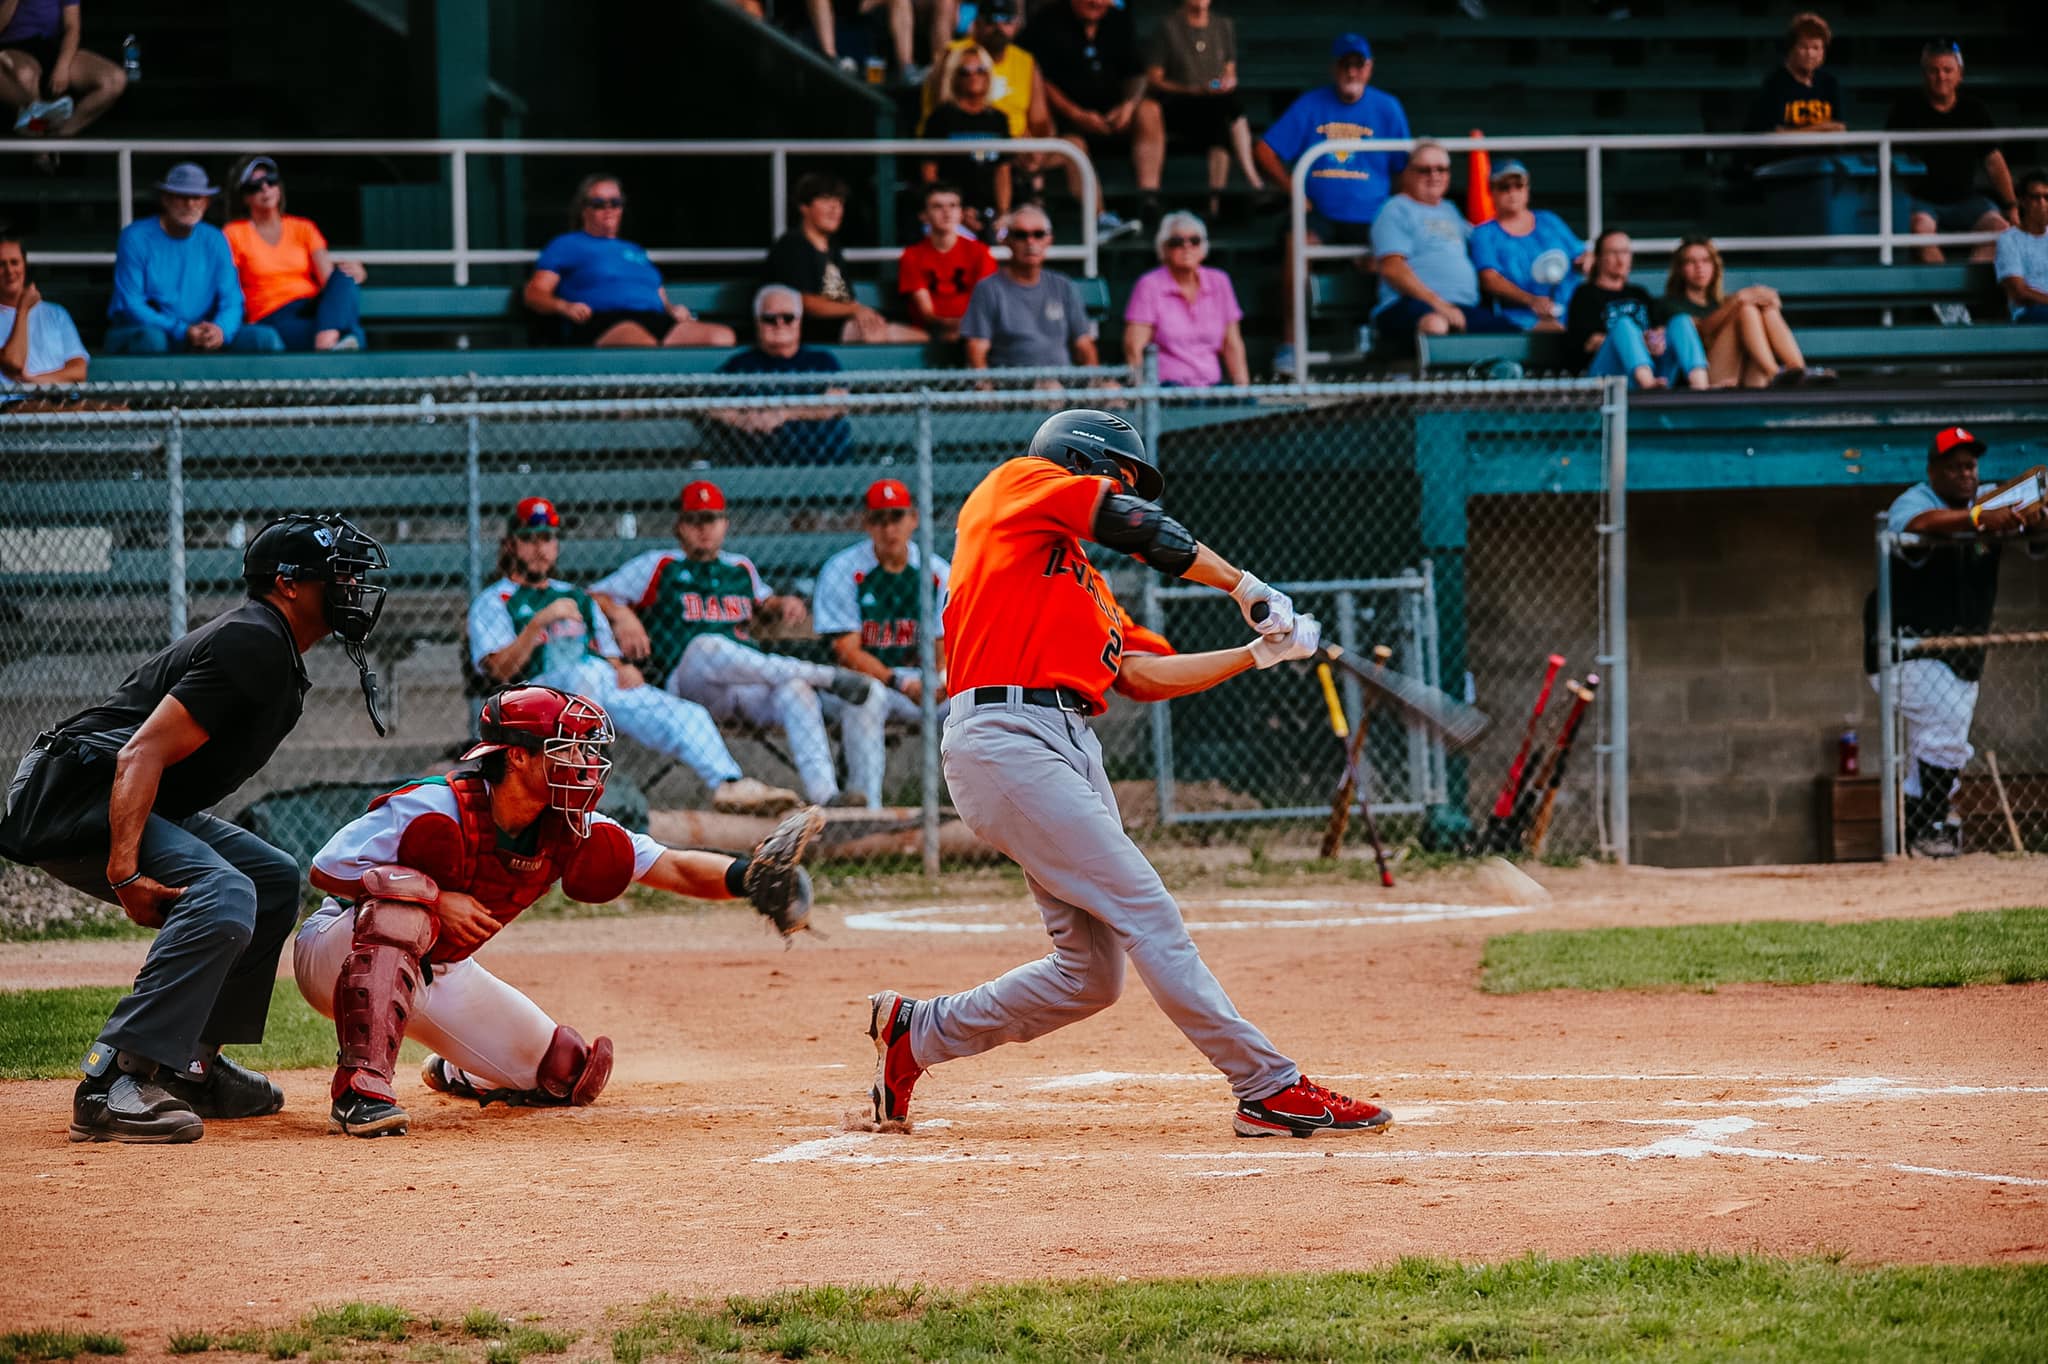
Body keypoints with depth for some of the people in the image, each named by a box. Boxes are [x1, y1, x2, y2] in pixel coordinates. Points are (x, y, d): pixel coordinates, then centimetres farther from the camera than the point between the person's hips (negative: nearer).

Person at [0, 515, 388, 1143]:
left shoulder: (268, 645, 16)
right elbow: (143, 753, -27)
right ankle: (113, 1086, -35)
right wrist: (126, 874, -34)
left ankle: (191, 1065, 16)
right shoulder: (254, 645, -17)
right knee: (223, 897, -30)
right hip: (72, 800, -11)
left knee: (273, 879, 19)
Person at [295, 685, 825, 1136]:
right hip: (334, 954, -7)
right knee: (403, 905, -41)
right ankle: (360, 1087, -45)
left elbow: (671, 868, -13)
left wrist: (746, 875, -31)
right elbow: (327, 869, -25)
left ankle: (457, 1075, 38)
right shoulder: (439, 808, -28)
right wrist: (435, 898, -31)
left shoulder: (567, 830, -10)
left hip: (436, 972, 7)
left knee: (568, 1076, 6)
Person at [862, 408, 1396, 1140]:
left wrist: (1258, 653, 16)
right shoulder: (1022, 483, 6)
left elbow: (1140, 675, 19)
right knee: (1146, 913, -14)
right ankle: (1269, 1088, -18)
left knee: (1090, 974, 6)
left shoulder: (1082, 583, 28)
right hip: (1007, 740, -9)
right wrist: (1245, 587, 10)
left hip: (1072, 748, 9)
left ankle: (913, 1031, 23)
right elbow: (1145, 531, -1)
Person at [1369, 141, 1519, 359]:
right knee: (1435, 325, -44)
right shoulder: (1397, 209, 7)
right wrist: (1438, 304, -16)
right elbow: (1392, 269, -7)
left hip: (1464, 308, 7)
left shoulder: (1449, 211, 31)